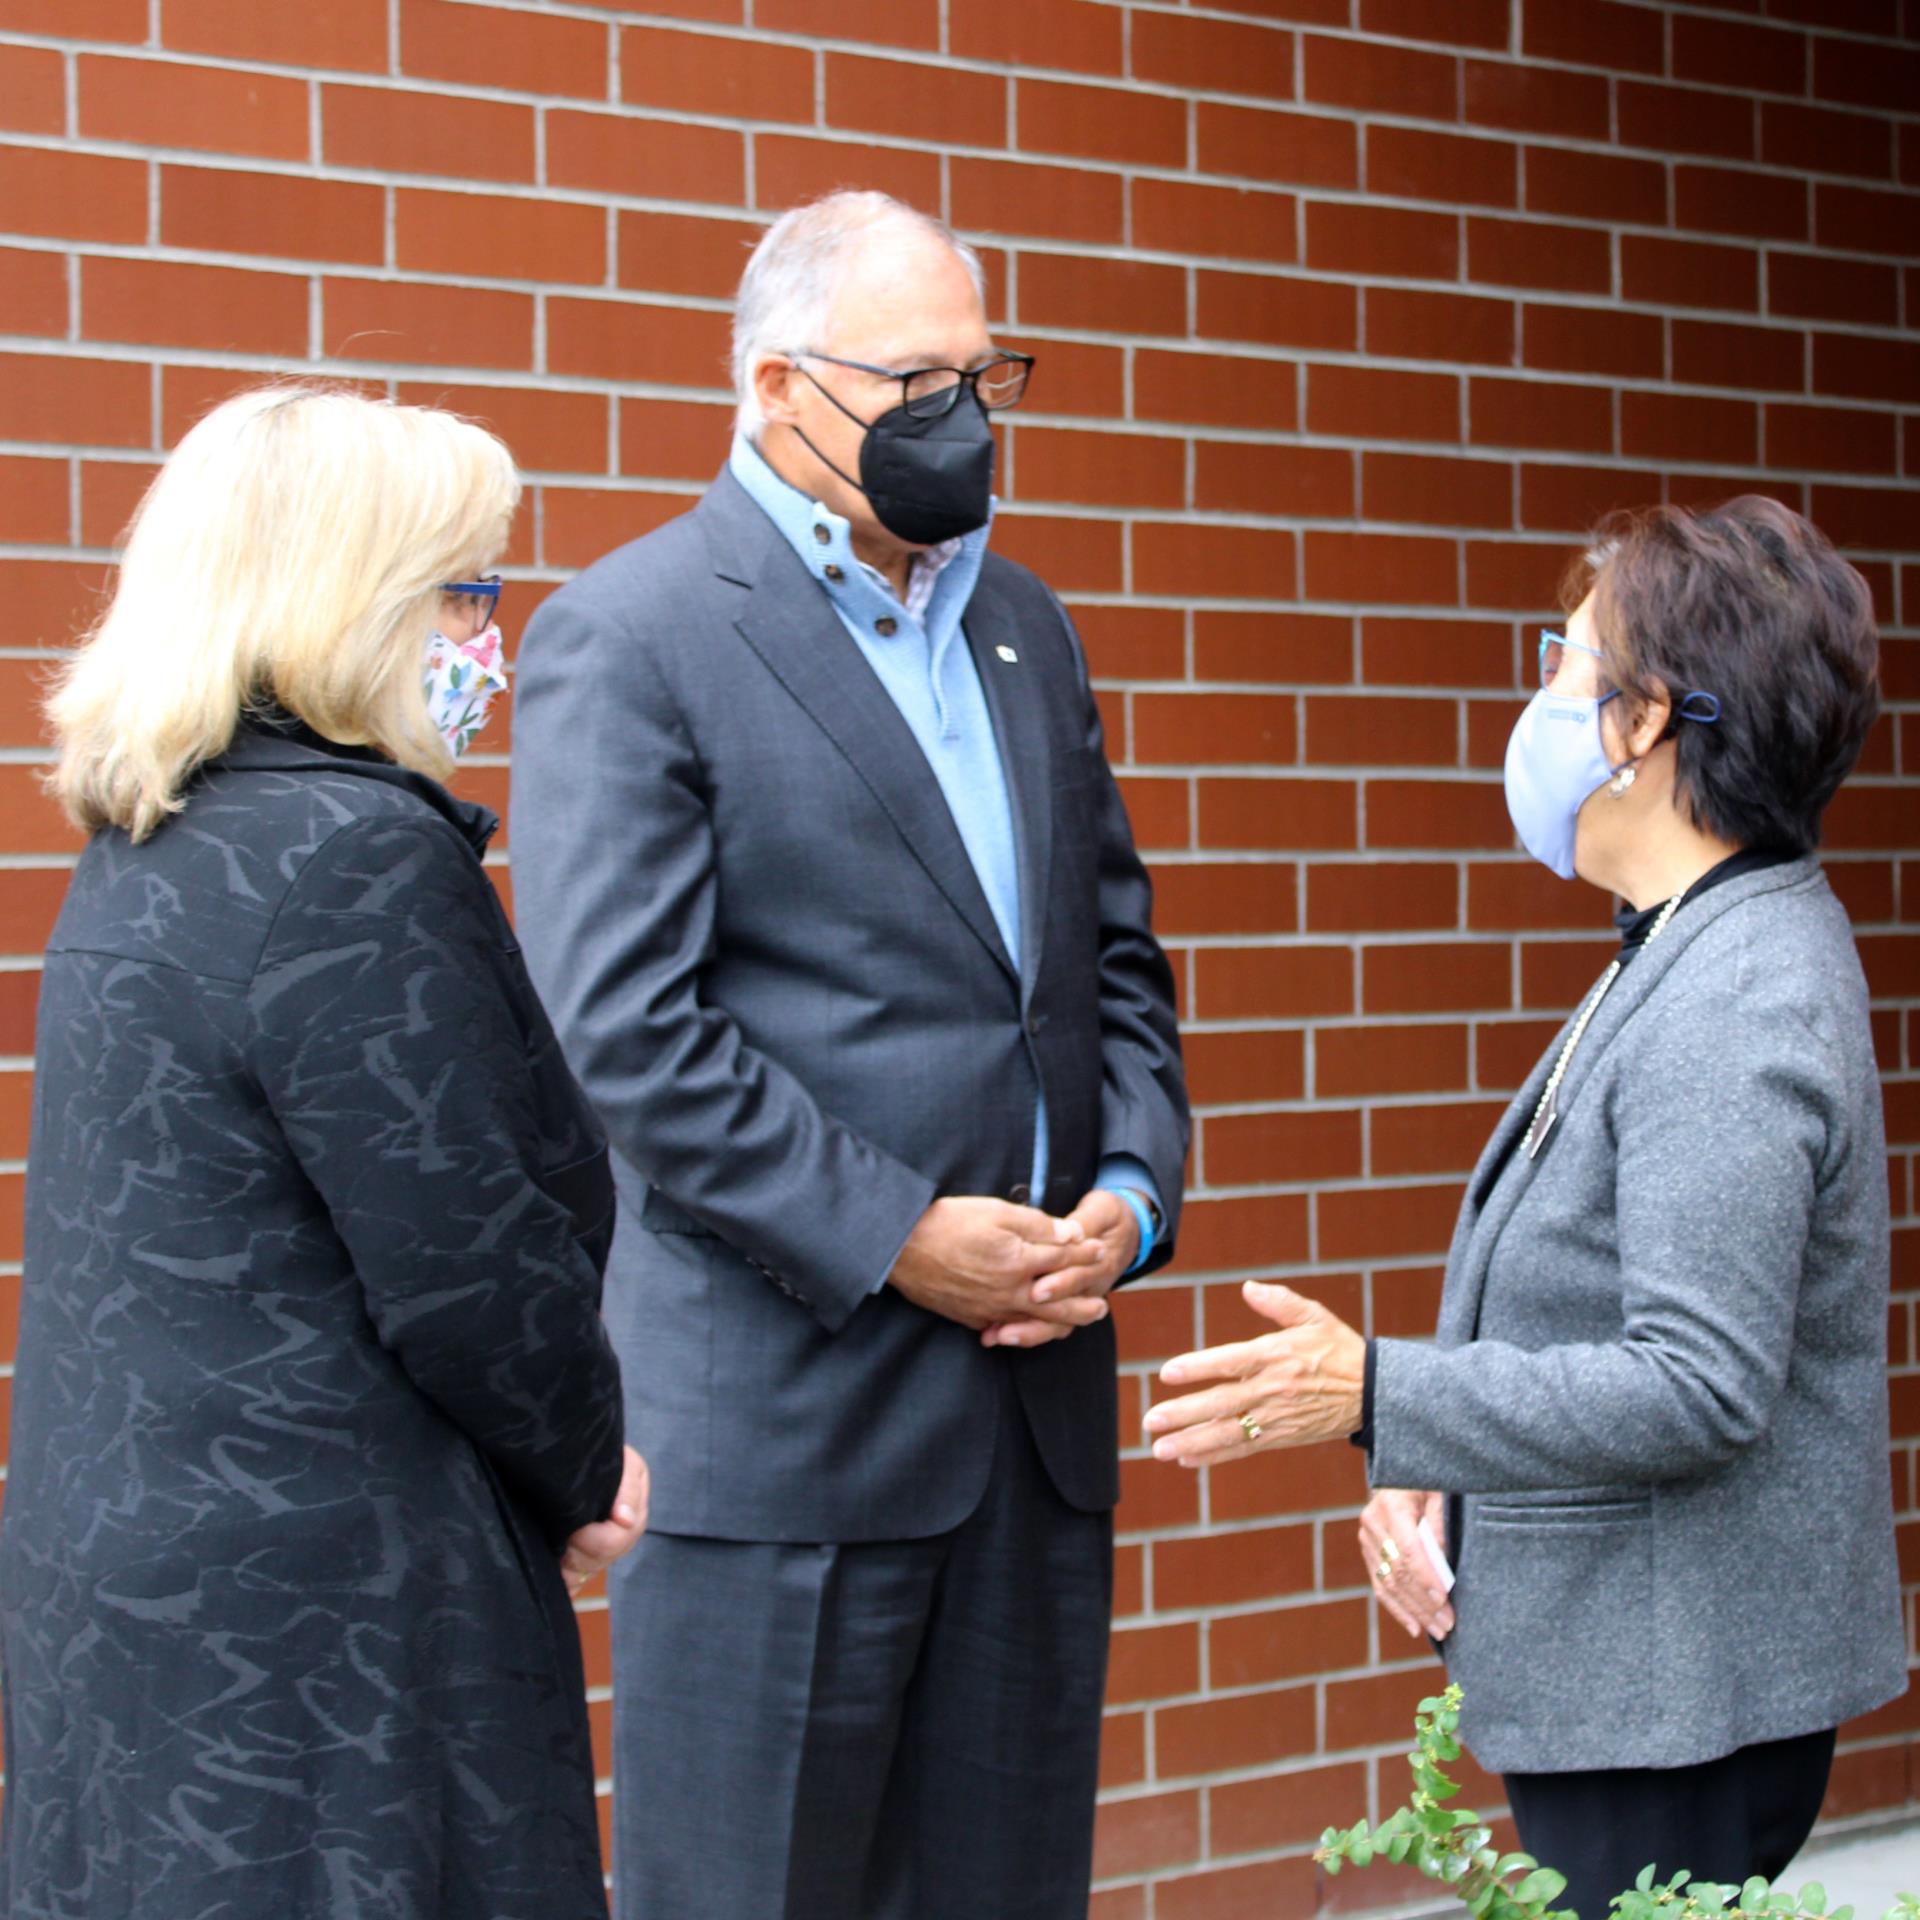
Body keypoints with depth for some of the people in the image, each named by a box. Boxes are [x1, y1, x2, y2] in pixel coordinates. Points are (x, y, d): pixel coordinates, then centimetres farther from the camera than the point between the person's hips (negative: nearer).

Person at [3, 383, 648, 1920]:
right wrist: (589, 1474, 1)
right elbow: (471, 1267, -18)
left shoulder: (150, 850, 12)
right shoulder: (359, 855, -18)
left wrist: (559, 1460, 10)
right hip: (319, 1637, -9)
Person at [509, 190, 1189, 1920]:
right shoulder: (625, 640, -6)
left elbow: (1116, 959, 18)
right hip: (781, 1417, -6)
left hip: (1039, 1393, 7)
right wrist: (896, 1238, -16)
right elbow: (628, 1030, -14)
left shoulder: (1024, 625, 15)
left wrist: (1133, 1193, 1)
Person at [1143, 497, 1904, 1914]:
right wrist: (1435, 1475, 4)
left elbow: (1700, 1387, -25)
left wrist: (1378, 1398, -23)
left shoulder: (1736, 1007, -21)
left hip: (1680, 1694, -10)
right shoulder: (1685, 959, 12)